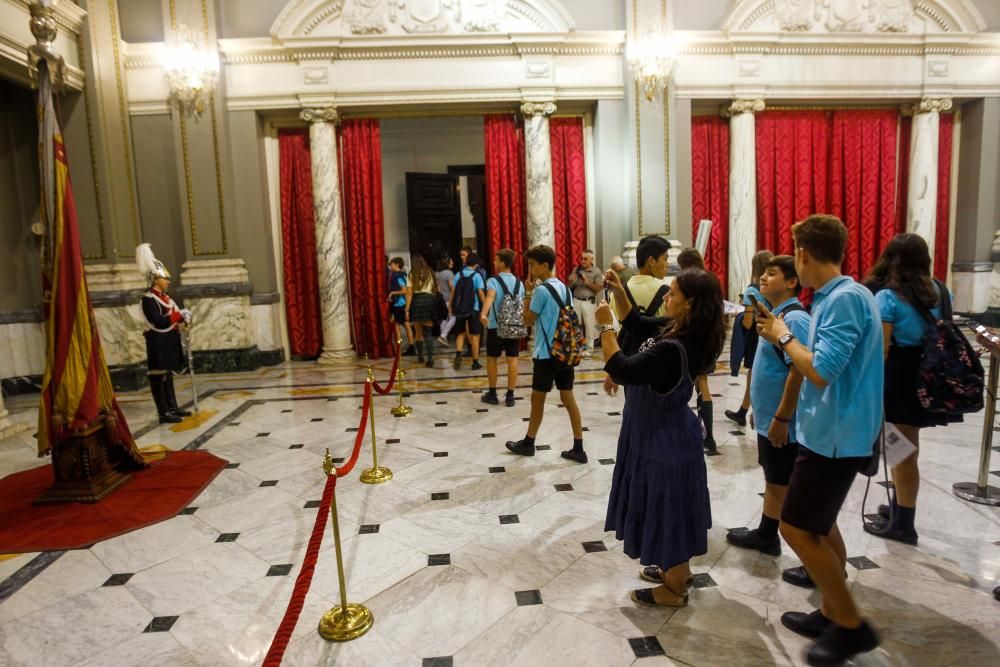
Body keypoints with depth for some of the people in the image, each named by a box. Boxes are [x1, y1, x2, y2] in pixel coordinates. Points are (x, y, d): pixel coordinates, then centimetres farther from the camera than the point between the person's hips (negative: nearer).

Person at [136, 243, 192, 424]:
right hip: (159, 342, -9)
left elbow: (174, 314, 13)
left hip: (170, 341, 9)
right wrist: (180, 315, -19)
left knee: (168, 375, 15)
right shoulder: (148, 299, -14)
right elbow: (159, 322, -23)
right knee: (158, 376, -3)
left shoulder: (165, 297, 14)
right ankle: (164, 413, 0)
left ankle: (173, 407, 24)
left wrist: (183, 316, -8)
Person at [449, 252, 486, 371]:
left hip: (459, 308, 3)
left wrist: (450, 306, 6)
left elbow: (453, 291, -1)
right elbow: (480, 293, -11)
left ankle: (458, 354, -7)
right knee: (474, 335, 6)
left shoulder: (458, 275, 3)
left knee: (461, 333, 16)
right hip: (473, 308, -3)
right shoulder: (476, 275, -5)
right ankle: (475, 362, 9)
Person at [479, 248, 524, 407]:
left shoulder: (493, 281, -9)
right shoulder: (519, 283, 7)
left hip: (496, 326, -4)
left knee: (492, 358, 10)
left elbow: (490, 296, -29)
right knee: (512, 359, 4)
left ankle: (492, 394, 16)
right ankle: (510, 396, 7)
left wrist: (484, 314, -46)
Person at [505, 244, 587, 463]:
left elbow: (528, 320, -7)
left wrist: (528, 295, -2)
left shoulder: (541, 290, -14)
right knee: (568, 397, 8)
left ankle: (528, 443, 23)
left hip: (546, 354, -7)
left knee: (537, 398, 7)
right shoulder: (565, 288, 9)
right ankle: (578, 448, 10)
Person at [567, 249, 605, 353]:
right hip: (576, 301, 3)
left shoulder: (597, 272, -2)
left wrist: (587, 282, -16)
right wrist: (572, 281, -11)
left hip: (589, 302, -3)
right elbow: (569, 286, 11)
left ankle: (589, 348, 8)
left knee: (589, 325, -2)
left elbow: (599, 288, -9)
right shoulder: (576, 270, 7)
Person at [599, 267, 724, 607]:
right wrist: (618, 292, 1)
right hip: (662, 431, 10)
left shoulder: (672, 350, -32)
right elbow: (636, 324, 13)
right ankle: (677, 567, 44)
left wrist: (605, 326, -20)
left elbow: (620, 370, -29)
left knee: (666, 507, 7)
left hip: (663, 438, -10)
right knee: (669, 506, 24)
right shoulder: (676, 331, -2)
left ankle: (674, 588, 27)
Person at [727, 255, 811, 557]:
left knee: (787, 487, 3)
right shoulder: (777, 315, 10)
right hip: (768, 418, 10)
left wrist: (781, 419, -23)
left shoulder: (794, 319, -20)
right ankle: (765, 535, 33)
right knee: (773, 479, 19)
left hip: (782, 422, -10)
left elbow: (799, 371, -25)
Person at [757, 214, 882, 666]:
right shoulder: (836, 297, 9)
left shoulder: (845, 298, -21)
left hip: (835, 435, -10)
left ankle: (851, 625, 12)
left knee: (796, 528, -3)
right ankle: (832, 614, 31)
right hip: (831, 430, 10)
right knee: (818, 524, 18)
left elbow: (821, 371, -27)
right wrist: (783, 335, 9)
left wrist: (784, 336, -14)